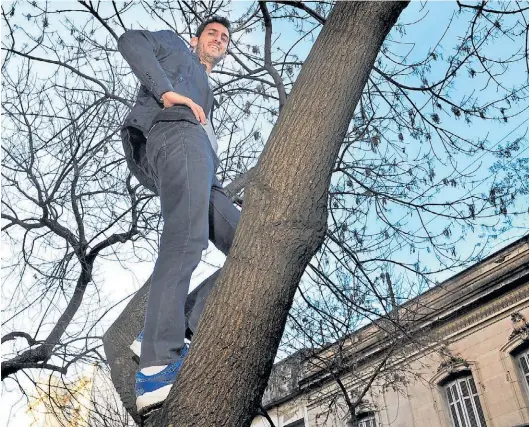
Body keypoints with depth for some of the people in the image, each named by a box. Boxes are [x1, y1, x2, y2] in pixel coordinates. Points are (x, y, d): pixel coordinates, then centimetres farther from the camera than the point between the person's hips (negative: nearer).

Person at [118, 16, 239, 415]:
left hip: (202, 179, 8)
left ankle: (168, 333, -17)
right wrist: (167, 90, -6)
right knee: (187, 239, -32)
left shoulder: (207, 95, 46)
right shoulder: (174, 45, 31)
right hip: (174, 132, -7)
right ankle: (159, 365, -41)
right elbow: (131, 40, 9)